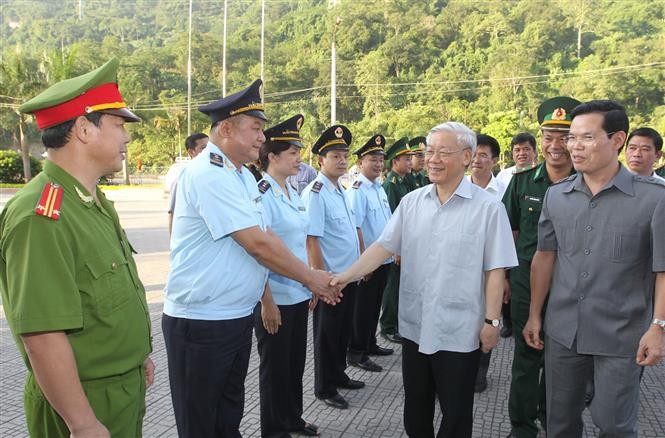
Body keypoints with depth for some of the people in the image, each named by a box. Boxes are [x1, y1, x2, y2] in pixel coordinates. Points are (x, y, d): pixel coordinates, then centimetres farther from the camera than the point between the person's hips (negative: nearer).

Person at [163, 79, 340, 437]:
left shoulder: (244, 177, 11)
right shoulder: (208, 173, -20)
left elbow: (264, 239, 12)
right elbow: (257, 244, -23)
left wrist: (312, 277, 2)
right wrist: (311, 278, -12)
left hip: (239, 316, 9)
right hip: (201, 322, -9)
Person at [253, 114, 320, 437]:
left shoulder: (293, 192, 9)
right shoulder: (261, 194, -16)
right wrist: (267, 301, -19)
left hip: (299, 294, 8)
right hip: (274, 298, -7)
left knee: (295, 362, 19)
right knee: (275, 366, 8)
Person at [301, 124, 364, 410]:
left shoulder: (341, 191, 10)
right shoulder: (315, 193, -17)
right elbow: (311, 239, -21)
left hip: (350, 274, 8)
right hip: (330, 278, -8)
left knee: (343, 330, 20)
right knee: (327, 333, 7)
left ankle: (339, 375, 38)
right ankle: (325, 388, 21)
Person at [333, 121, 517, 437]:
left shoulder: (488, 207, -9)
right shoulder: (411, 202, 3)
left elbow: (495, 270, -7)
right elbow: (383, 247, -1)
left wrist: (492, 320, -8)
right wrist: (345, 277, -13)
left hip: (460, 331, -4)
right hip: (415, 327, 4)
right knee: (415, 411, 20)